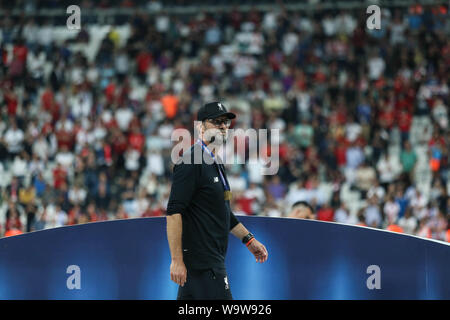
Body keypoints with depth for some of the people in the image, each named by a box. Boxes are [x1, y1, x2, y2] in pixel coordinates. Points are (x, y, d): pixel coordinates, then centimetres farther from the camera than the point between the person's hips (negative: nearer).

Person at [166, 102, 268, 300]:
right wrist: (176, 260, -24)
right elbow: (174, 212, -19)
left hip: (213, 259, 10)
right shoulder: (191, 163, -13)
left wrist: (248, 239, 27)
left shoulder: (215, 163, 19)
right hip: (201, 261, -10)